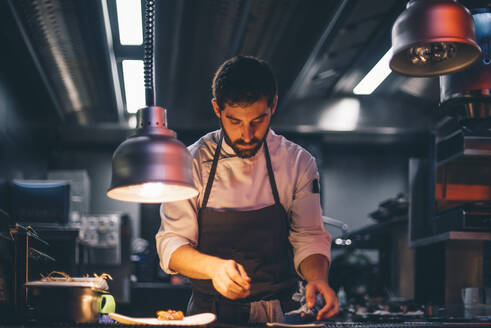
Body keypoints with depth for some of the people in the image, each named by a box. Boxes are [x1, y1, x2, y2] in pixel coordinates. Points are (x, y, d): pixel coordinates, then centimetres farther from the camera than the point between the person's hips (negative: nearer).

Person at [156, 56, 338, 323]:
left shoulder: (298, 163, 3)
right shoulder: (193, 162, 0)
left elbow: (309, 239, 5)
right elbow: (171, 245, -2)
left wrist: (317, 277, -17)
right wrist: (214, 267, -22)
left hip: (278, 314, 1)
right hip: (210, 314, 0)